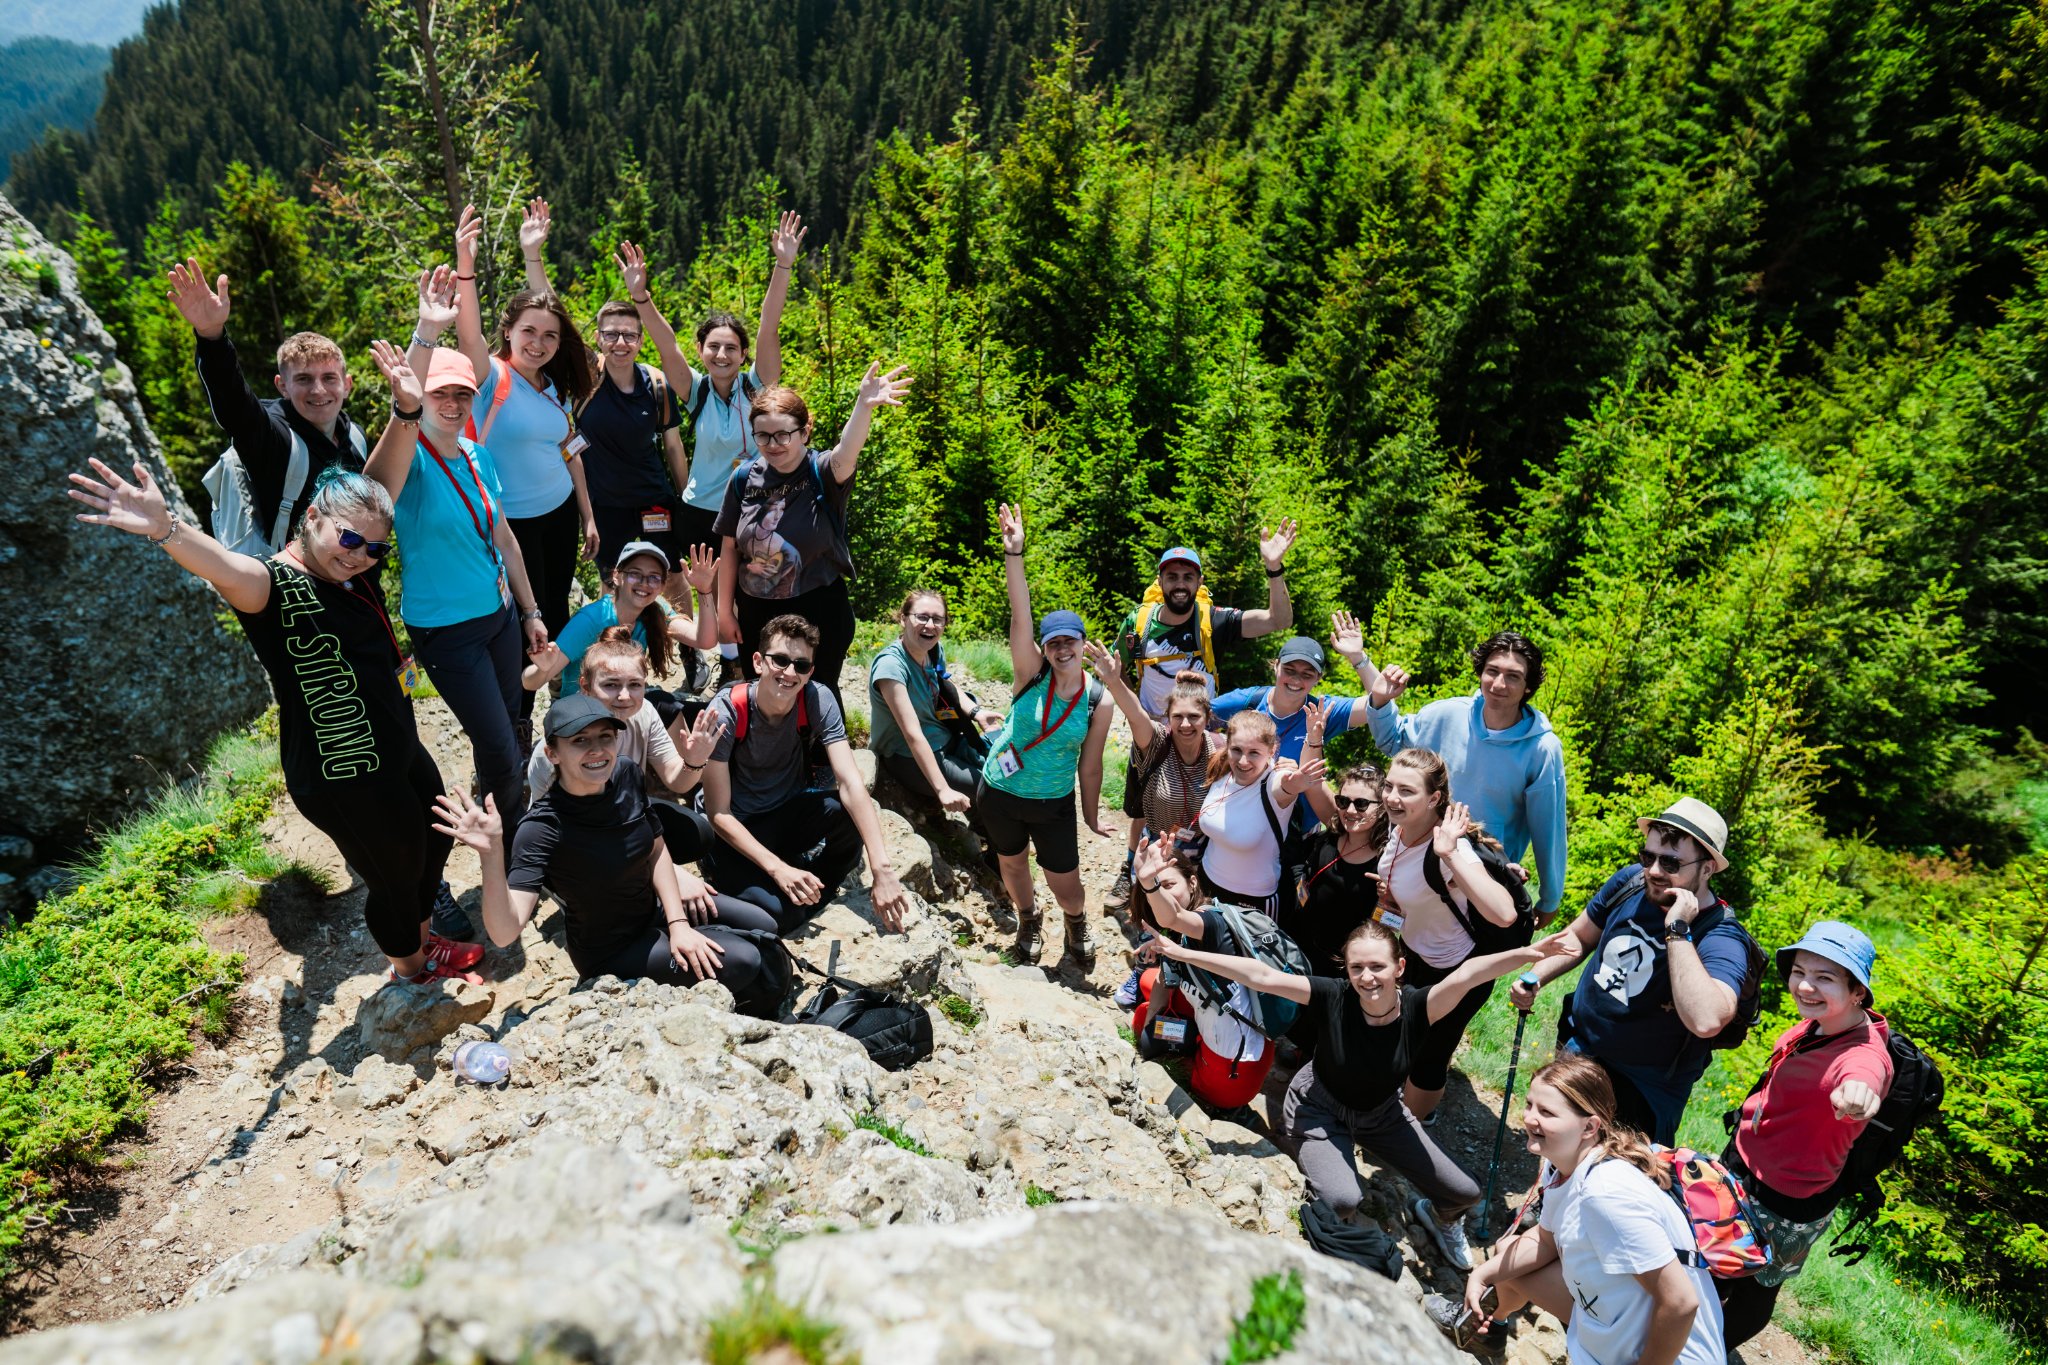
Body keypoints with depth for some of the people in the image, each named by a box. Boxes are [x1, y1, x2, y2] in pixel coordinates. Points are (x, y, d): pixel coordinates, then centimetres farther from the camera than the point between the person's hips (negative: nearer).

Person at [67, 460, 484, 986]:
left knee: (435, 843, 27)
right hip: (345, 784, -9)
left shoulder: (352, 569, 2)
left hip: (400, 754, 9)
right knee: (397, 874, 13)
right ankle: (410, 966, 45)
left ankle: (422, 937, 56)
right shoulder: (277, 585, -26)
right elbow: (226, 569, -48)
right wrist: (165, 528, -65)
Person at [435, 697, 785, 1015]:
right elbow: (504, 933, -40)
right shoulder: (542, 829, -32)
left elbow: (656, 850, -1)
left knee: (764, 926, 9)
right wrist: (492, 854, -54)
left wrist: (678, 922, -11)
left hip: (655, 907, 6)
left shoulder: (626, 775, -16)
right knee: (742, 961, -16)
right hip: (612, 951, -6)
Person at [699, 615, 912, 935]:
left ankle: (809, 893, -2)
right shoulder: (726, 712, -23)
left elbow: (850, 782, -27)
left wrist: (882, 869, -38)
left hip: (792, 812, 3)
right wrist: (778, 869, -34)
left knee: (854, 813, -29)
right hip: (739, 830, -3)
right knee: (778, 913, -30)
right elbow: (719, 813, -21)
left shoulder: (818, 701, -16)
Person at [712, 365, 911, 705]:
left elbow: (846, 455, -39)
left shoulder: (822, 472, -15)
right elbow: (729, 547, 3)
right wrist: (724, 611, 6)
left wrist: (864, 406, -59)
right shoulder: (745, 479, -5)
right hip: (756, 614, 4)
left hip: (818, 612, -3)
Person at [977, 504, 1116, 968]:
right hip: (1001, 791, 1)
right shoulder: (1031, 674, -14)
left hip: (1055, 802, -1)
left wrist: (1092, 816, 4)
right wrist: (1013, 554, -39)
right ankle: (1028, 921, 52)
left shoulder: (1097, 698, -12)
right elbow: (1020, 617, -27)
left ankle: (1076, 922, 42)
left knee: (1066, 883, 4)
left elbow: (1089, 765, -3)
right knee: (1011, 862, 20)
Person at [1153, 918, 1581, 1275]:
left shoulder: (1416, 1007, -27)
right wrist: (1183, 953, -40)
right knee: (1342, 1199, -30)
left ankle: (1438, 1215, 42)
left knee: (1464, 1193, 3)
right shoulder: (1333, 998, -30)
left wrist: (1528, 954, -62)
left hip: (1381, 1113, 3)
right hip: (1320, 1109, -3)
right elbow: (1261, 976, -36)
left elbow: (1466, 974, -45)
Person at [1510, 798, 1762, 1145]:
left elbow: (1706, 1021, -47)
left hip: (1642, 1092, -5)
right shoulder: (1630, 882, -11)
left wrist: (1677, 931, -42)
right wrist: (1535, 978, -7)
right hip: (1576, 1051, 5)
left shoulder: (1722, 938, -28)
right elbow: (1579, 937, 7)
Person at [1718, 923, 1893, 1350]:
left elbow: (1861, 1079, -60)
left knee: (1751, 1292, 18)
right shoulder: (1817, 1023, -10)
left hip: (1783, 1206, -8)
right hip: (1740, 1160, 8)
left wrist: (1859, 1092, -82)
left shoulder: (1863, 1055, -34)